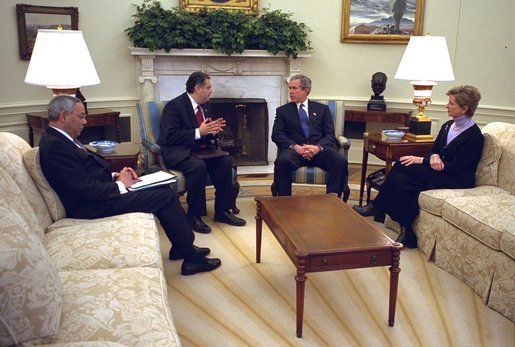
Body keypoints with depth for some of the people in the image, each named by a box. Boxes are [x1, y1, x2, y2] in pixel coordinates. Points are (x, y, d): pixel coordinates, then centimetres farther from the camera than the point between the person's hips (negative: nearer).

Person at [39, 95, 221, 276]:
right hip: (94, 206, -10)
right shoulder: (54, 146, -22)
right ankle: (191, 257, 2)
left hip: (100, 192, 10)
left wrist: (114, 176, 0)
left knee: (163, 188, 7)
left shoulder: (60, 138, 10)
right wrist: (120, 184, -13)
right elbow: (86, 190, -26)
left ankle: (181, 247, 17)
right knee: (166, 196, -10)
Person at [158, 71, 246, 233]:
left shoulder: (201, 106, 12)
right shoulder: (174, 105, -13)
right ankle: (194, 216, -20)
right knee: (199, 166, -35)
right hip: (177, 152, -8)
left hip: (198, 149, 8)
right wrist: (198, 132, -24)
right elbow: (169, 136, -22)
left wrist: (212, 130, -2)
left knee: (226, 161, -14)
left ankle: (222, 211, -6)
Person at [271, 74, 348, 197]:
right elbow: (276, 135, 4)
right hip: (295, 150, -1)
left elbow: (330, 135, 9)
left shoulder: (322, 109, 19)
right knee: (282, 161, -35)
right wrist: (295, 147, -14)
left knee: (341, 160, -29)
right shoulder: (283, 110, 17)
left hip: (319, 149, 1)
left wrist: (318, 147, -14)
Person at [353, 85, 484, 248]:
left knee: (403, 166, -24)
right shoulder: (448, 125, 13)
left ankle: (378, 207, -8)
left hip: (456, 180, -8)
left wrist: (422, 160, -17)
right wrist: (433, 157, -12)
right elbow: (433, 150, 15)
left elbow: (455, 167, -18)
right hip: (437, 170, 8)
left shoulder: (474, 135, -12)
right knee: (400, 180, -21)